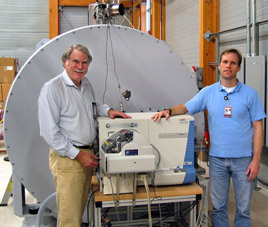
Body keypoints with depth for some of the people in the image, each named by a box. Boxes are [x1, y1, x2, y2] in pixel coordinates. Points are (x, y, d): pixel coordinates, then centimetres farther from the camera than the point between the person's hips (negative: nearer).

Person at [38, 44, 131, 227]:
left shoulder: (86, 84, 11)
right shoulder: (52, 88, -13)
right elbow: (49, 131, -16)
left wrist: (108, 110, 8)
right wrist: (77, 154, -17)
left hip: (87, 154, 8)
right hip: (67, 159, -7)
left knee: (80, 208, 16)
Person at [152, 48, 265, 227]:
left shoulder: (250, 94, -1)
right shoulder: (208, 92, 5)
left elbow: (258, 127, -2)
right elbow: (185, 108, 8)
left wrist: (256, 160, -7)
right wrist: (169, 111, -14)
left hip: (243, 159, -1)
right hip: (217, 158, 2)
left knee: (244, 207, 9)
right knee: (218, 206, 12)